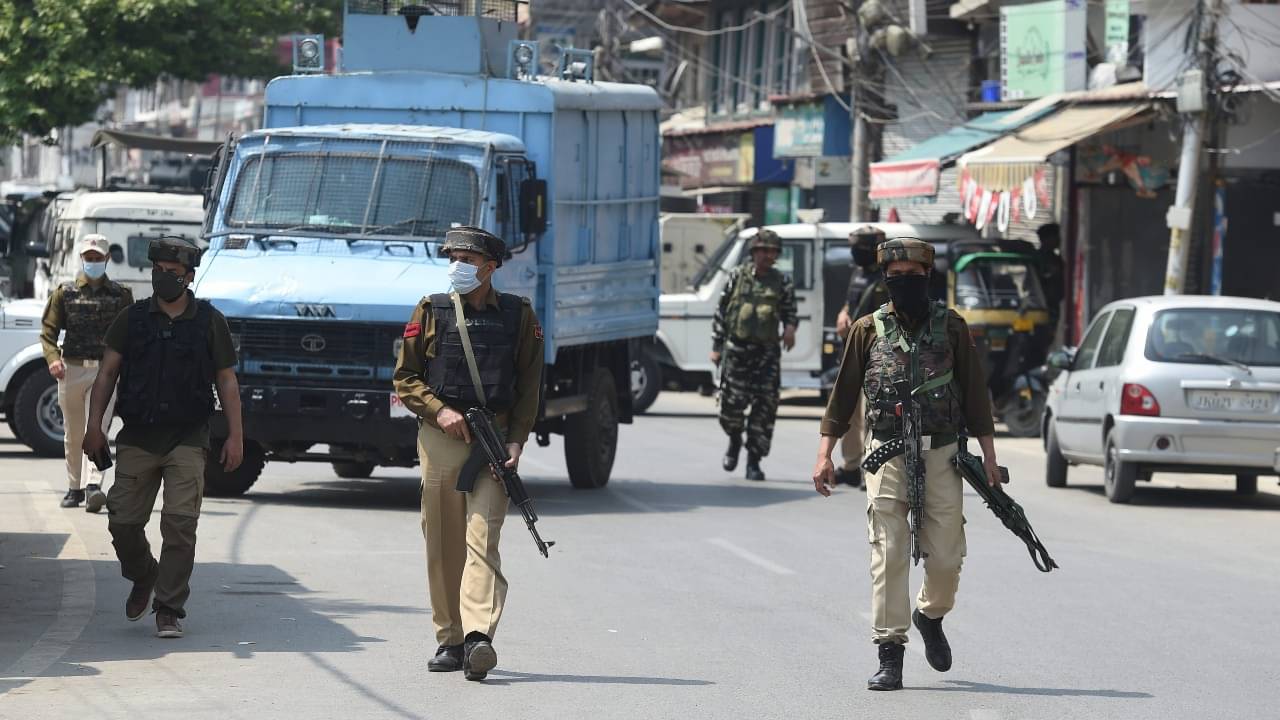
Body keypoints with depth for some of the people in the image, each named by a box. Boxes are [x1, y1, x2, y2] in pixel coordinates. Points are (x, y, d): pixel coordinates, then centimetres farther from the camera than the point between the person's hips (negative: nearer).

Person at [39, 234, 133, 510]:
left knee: (97, 430, -15)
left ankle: (94, 487, -26)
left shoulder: (120, 295, 9)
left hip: (106, 371, -2)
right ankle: (74, 488, 20)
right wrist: (53, 358, -13)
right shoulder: (65, 293, 9)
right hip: (71, 370, 2)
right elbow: (48, 330, 5)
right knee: (73, 434, 9)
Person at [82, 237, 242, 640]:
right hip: (137, 437, 2)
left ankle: (169, 610, -6)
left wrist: (235, 436, 0)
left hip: (187, 439, -2)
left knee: (180, 522, -11)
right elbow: (107, 373, 5)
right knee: (123, 520, 1)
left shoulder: (209, 322, 5)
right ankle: (142, 579, 31)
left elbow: (227, 382, 7)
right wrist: (94, 425, -7)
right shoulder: (132, 319, 7)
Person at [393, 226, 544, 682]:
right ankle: (449, 640, 12)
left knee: (483, 539, -14)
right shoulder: (431, 312, 7)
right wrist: (439, 410, -9)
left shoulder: (518, 315, 7)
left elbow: (528, 386, 8)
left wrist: (516, 440, -4)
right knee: (443, 546, 4)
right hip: (440, 439, 2)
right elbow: (404, 379, 8)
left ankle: (478, 637, -27)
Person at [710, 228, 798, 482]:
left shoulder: (782, 283, 7)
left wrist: (790, 327, -11)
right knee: (731, 403, -4)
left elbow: (790, 312, 14)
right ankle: (735, 440, 28)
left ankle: (754, 461, 3)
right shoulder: (738, 276, 6)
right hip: (736, 349, -1)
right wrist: (716, 346, 5)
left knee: (765, 406, -5)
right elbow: (721, 312, 9)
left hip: (767, 352, 1)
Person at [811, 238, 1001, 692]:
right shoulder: (868, 330, 6)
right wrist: (824, 455, 2)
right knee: (889, 556, -7)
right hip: (889, 455, 0)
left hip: (942, 455, 0)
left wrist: (989, 457, 4)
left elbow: (976, 394, 8)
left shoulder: (951, 328, 6)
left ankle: (930, 616, 31)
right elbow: (843, 394, 8)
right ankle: (889, 657, -5)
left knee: (946, 558, 0)